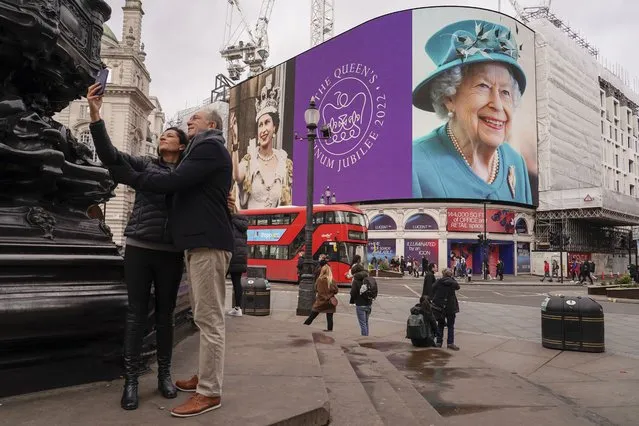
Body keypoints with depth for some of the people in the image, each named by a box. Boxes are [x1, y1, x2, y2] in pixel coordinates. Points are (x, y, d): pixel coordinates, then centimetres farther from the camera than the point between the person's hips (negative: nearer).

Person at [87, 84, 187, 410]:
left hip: (171, 252, 1)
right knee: (136, 313, 2)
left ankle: (164, 374, 20)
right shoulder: (144, 164, 7)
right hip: (139, 247, 0)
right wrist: (95, 116, -19)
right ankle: (130, 380, 10)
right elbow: (109, 156, -7)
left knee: (165, 313, 9)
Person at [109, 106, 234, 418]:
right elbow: (185, 188, 24)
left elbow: (173, 183, -16)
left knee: (209, 319, -8)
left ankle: (209, 393, -2)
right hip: (199, 241, 10)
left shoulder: (210, 147, -8)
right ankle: (204, 377, 25)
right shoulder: (203, 150, 24)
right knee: (203, 316, 15)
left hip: (207, 242, -10)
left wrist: (128, 177, -6)